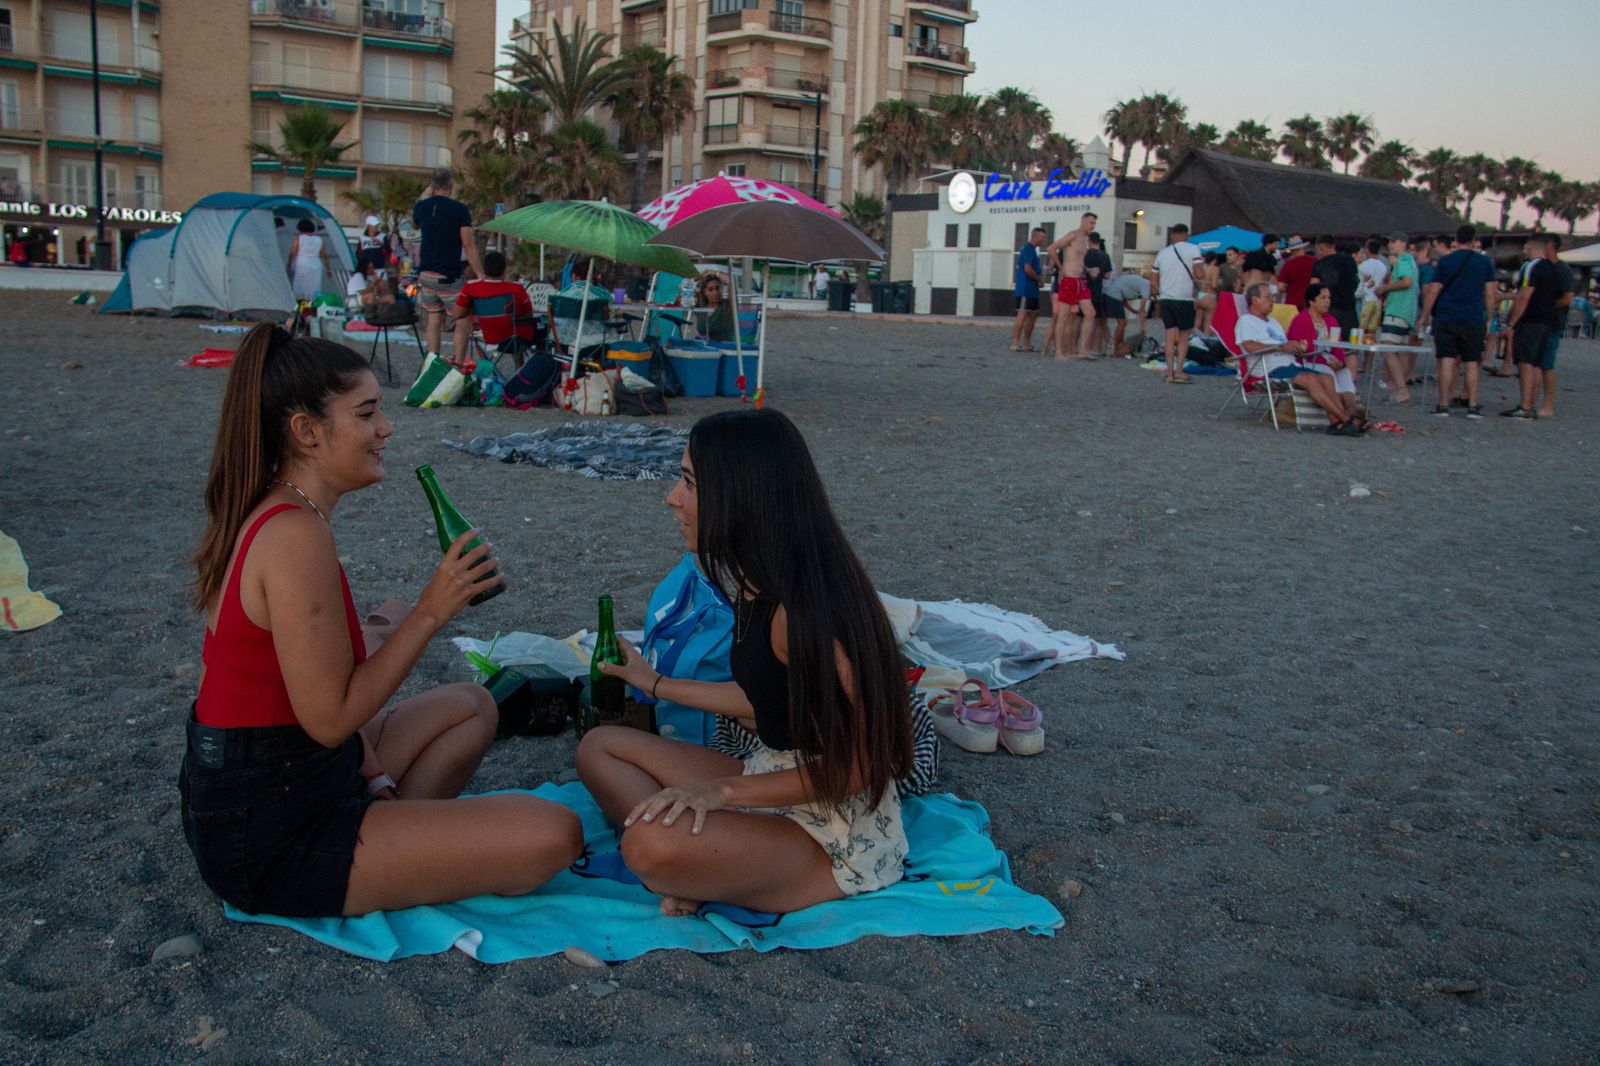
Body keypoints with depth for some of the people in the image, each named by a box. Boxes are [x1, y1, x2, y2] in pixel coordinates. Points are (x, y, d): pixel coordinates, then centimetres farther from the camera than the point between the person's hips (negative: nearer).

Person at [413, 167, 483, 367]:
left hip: (426, 273, 6)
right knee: (462, 320, 3)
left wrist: (427, 195, 29)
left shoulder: (422, 206, 4)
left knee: (433, 319, 11)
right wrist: (480, 275, -10)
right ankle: (458, 364, -2)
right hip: (448, 276, -6)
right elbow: (468, 245, -13)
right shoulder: (459, 209, -11)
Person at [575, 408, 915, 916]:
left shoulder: (801, 611, -26)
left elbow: (855, 765, -22)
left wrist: (724, 790, -20)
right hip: (776, 778, 10)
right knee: (599, 748, 8)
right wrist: (656, 683, 25)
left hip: (837, 834, -10)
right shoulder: (758, 588, 3)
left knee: (652, 845, -34)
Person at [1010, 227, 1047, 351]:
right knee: (1022, 315, -11)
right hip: (1026, 289, -11)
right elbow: (1028, 269, -21)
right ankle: (1015, 344, -11)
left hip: (1031, 290, 11)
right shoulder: (1029, 249, -13)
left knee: (1033, 314, 12)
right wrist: (1040, 279, -9)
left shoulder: (1030, 249, 19)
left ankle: (1027, 343, 15)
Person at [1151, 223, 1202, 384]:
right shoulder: (1193, 250, -3)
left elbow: (1153, 280, 13)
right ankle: (1179, 371, 0)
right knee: (1184, 337, 7)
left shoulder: (1162, 253, 12)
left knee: (1170, 337, 6)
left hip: (1165, 298, 4)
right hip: (1184, 298, -4)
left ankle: (1170, 373, 1)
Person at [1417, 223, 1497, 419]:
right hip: (1474, 320, 1)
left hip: (1445, 319, -1)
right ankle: (1473, 406, 5)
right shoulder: (1485, 262, 3)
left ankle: (1443, 404, -3)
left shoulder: (1444, 261, 1)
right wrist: (1489, 317, 12)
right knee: (1471, 363, 6)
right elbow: (1491, 294, 3)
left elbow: (1432, 292, -1)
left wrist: (1425, 316, 7)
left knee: (1447, 361, -1)